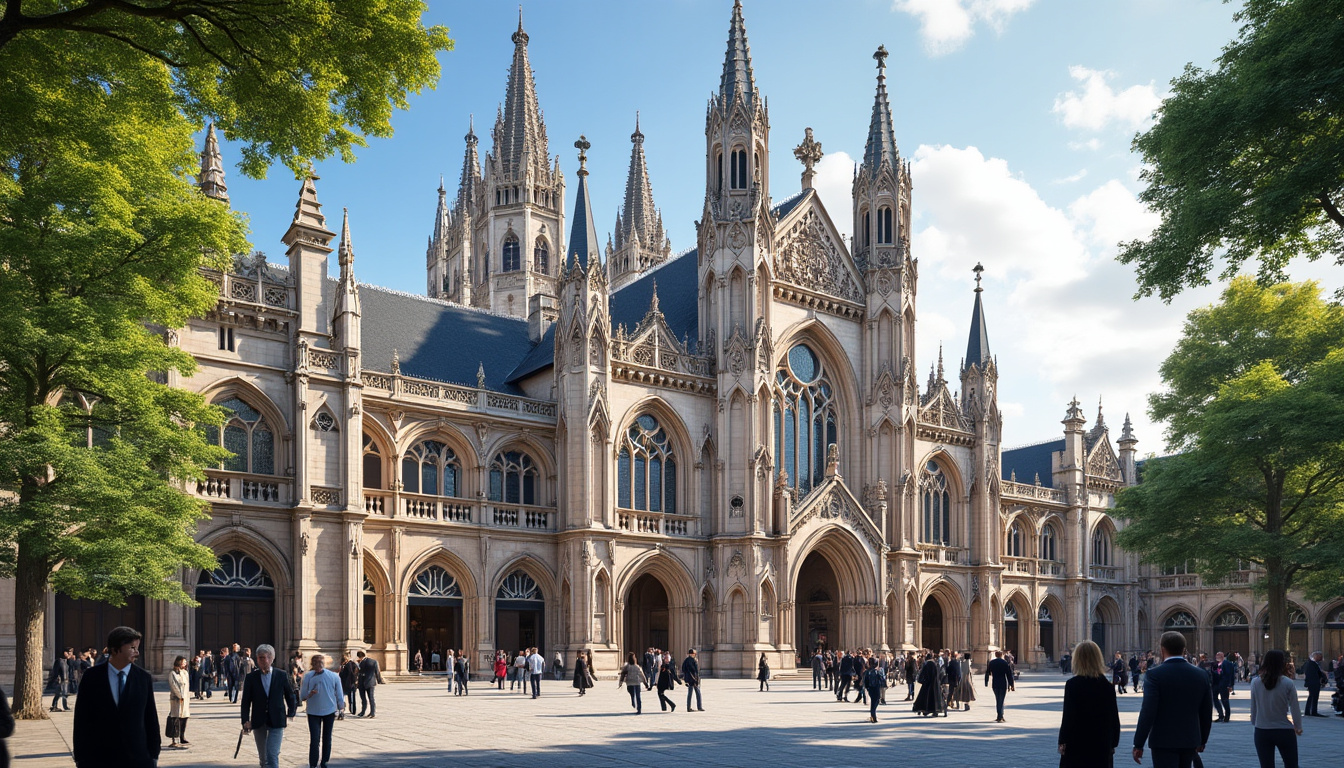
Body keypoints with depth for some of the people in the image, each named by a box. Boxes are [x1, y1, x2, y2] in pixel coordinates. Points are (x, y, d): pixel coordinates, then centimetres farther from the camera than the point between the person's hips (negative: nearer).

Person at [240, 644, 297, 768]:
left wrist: (290, 715, 4)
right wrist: (246, 720, -9)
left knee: (272, 756, -12)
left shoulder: (281, 676, 0)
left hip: (276, 722, -2)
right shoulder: (251, 677, 1)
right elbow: (246, 701, 0)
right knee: (263, 758, 11)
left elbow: (291, 697, 10)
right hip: (258, 722, 2)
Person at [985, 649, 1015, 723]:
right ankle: (999, 717, -2)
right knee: (1001, 700, 1)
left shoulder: (991, 663, 3)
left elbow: (987, 673, 11)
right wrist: (1011, 685, -1)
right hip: (1003, 684, -2)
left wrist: (986, 683, 24)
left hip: (995, 684, 3)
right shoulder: (1005, 663, -5)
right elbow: (1009, 675, -5)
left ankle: (1001, 716, 16)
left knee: (998, 700, 14)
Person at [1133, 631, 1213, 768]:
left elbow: (1148, 712, -16)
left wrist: (1138, 744, -10)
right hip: (1190, 741, 5)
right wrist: (1202, 740, 22)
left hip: (1164, 741, -5)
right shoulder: (1201, 675, 3)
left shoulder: (1155, 674, -13)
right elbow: (1207, 712, 9)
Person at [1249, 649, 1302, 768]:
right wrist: (1298, 727, 13)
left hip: (1261, 732, 2)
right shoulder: (1288, 684, -10)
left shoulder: (1255, 682, -6)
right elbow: (1295, 709, -4)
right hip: (1284, 731, -2)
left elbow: (1253, 708, 1)